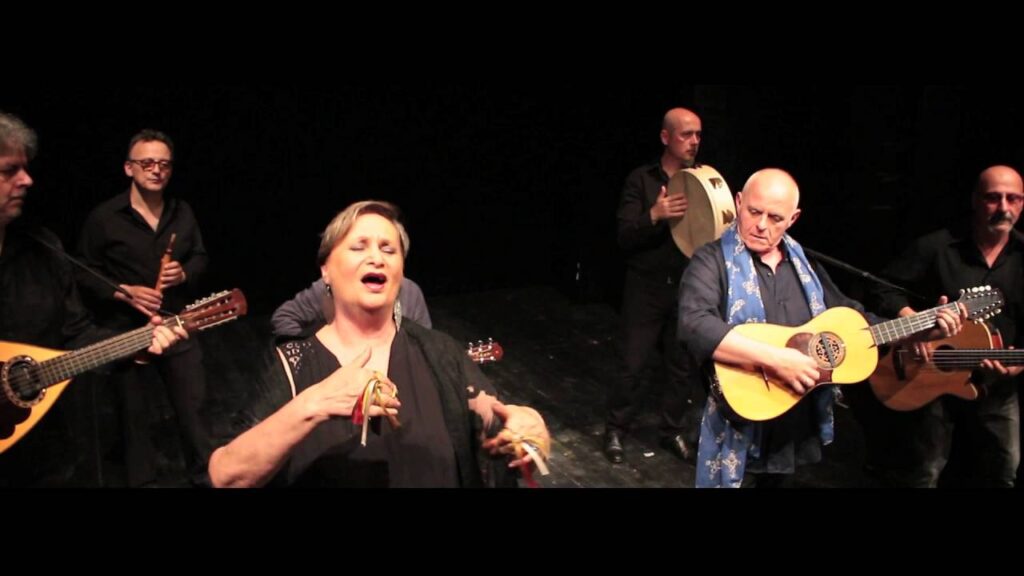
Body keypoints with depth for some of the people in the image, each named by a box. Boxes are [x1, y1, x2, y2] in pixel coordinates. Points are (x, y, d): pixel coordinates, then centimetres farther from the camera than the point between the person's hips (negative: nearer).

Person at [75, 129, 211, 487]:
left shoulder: (182, 213, 4)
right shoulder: (104, 218, -8)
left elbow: (200, 257, 12)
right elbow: (83, 274, -4)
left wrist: (185, 273, -10)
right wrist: (123, 293, -18)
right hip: (125, 330, -3)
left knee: (192, 403, 10)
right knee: (134, 410, 11)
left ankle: (204, 473, 29)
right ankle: (142, 480, 29)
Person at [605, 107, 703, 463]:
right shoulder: (641, 180, -5)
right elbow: (624, 238, -12)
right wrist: (654, 214, -29)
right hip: (647, 288, -3)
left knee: (683, 366, 10)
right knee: (632, 365, 2)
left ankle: (672, 430, 29)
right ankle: (616, 430, 20)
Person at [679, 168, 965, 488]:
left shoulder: (802, 262, 10)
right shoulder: (714, 260, -11)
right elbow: (694, 325, -29)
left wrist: (923, 331, 7)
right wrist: (775, 359, -31)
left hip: (801, 426, 6)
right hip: (738, 430, -6)